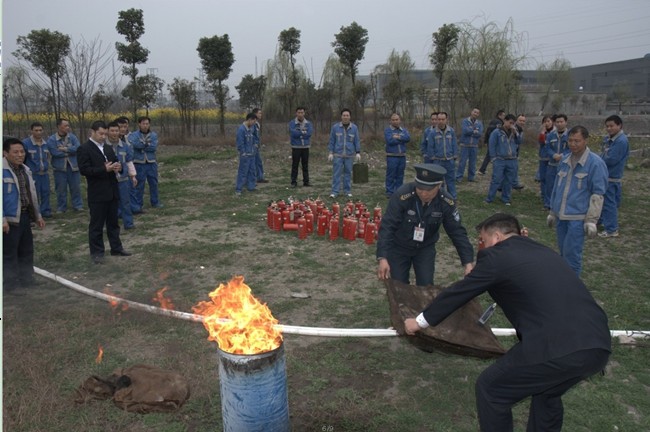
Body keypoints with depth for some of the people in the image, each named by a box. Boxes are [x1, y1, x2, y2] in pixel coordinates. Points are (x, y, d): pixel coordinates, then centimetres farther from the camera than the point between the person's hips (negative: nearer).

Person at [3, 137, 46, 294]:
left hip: (25, 216, 8)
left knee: (27, 250, 17)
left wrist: (37, 215, 18)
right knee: (9, 253, 0)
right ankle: (9, 285, 10)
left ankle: (26, 279, 30)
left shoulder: (25, 170, 12)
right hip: (10, 218, -8)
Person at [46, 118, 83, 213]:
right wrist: (71, 151, -9)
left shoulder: (72, 136, 3)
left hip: (73, 166, 2)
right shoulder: (51, 140, -6)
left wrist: (65, 149, -17)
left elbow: (78, 147, -10)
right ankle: (61, 208, 18)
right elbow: (55, 152, -16)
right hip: (60, 168, -2)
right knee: (61, 189, 6)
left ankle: (78, 206, 19)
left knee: (76, 187, 7)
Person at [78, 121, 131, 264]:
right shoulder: (85, 149, -8)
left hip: (112, 191, 7)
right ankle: (96, 253, 12)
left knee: (113, 222, 15)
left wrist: (119, 167, -8)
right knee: (96, 225, 3)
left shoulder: (108, 148, 13)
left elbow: (116, 162, 17)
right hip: (97, 194, -6)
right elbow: (84, 169, -17)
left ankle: (116, 248, 25)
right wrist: (104, 169, -23)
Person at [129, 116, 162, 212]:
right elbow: (134, 144, -23)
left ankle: (155, 202, 30)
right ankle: (138, 205, 10)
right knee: (139, 185, 1)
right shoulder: (133, 135, -1)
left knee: (154, 183, 14)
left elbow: (154, 147, -11)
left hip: (152, 163, 3)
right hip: (139, 164, -3)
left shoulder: (153, 135, 5)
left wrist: (142, 145, -13)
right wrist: (147, 143, -17)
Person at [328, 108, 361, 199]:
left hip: (349, 155, 1)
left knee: (348, 173, 7)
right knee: (336, 173, -4)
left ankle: (348, 191, 17)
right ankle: (334, 192, 0)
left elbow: (357, 141, 7)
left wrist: (358, 153, 0)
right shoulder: (335, 127, 1)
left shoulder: (354, 128, 4)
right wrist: (331, 153, -1)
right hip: (337, 155, -1)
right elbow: (331, 140, 4)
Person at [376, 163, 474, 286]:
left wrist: (468, 262, -20)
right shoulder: (402, 196, -32)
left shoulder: (446, 202, -21)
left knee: (426, 287, 0)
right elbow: (387, 227, -32)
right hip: (398, 246, -2)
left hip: (425, 248, 2)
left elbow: (457, 231, -14)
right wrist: (382, 258, -41)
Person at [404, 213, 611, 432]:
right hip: (599, 345, 8)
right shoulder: (543, 251, 24)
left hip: (559, 346, -8)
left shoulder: (496, 256, 3)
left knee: (490, 388, 12)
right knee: (547, 392, 32)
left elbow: (458, 292, 12)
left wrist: (420, 321, 26)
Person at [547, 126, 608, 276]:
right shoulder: (564, 161, 9)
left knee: (571, 254, -6)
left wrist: (591, 220, -15)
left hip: (578, 217, -6)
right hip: (561, 216, 6)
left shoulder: (595, 163, -9)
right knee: (564, 252, 15)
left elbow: (597, 194, -10)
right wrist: (552, 212, 21)